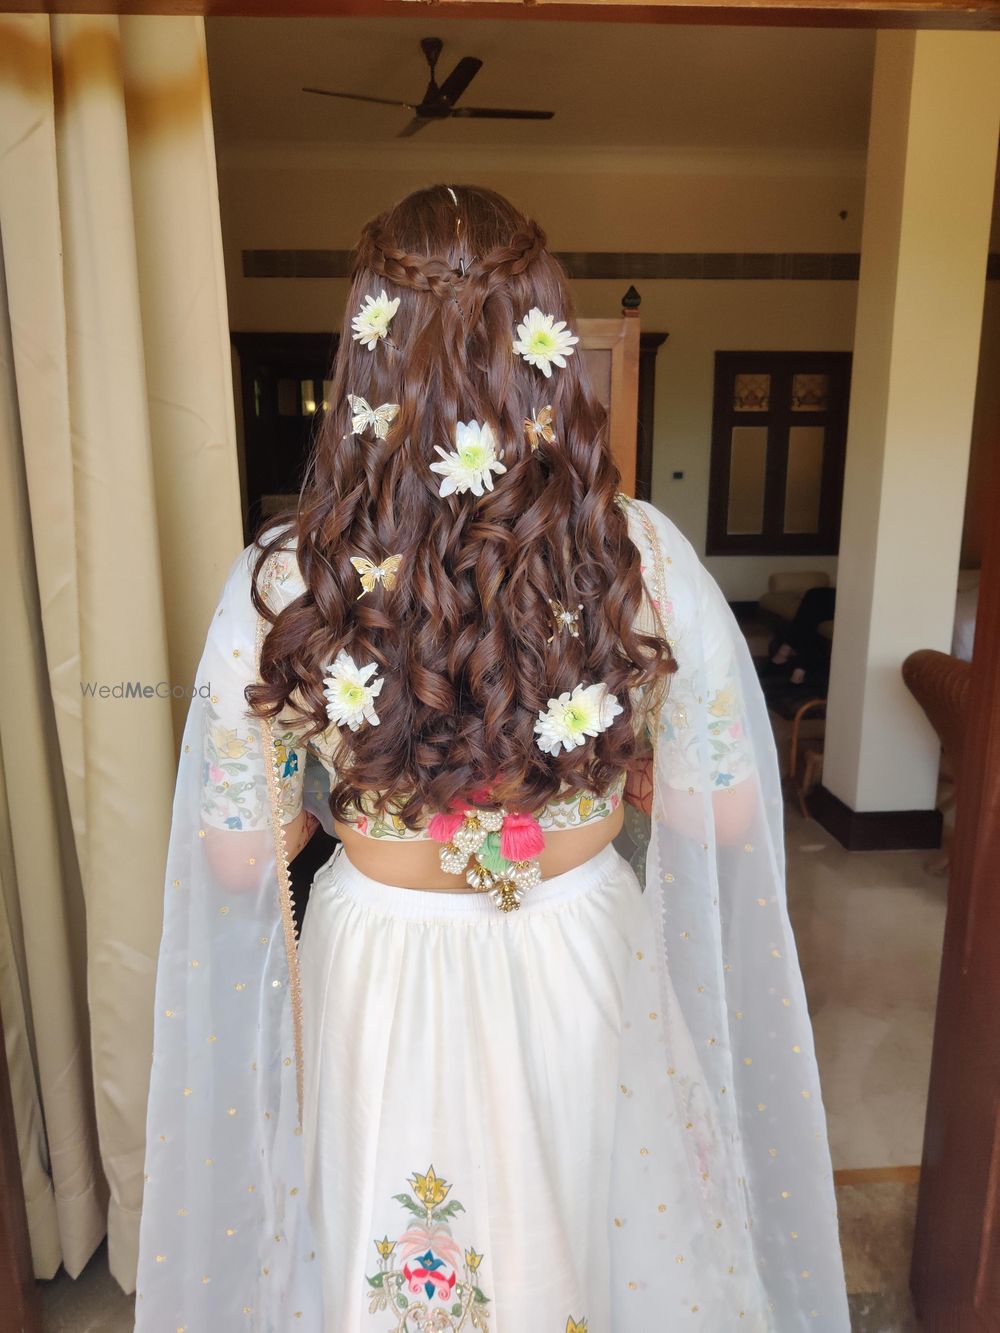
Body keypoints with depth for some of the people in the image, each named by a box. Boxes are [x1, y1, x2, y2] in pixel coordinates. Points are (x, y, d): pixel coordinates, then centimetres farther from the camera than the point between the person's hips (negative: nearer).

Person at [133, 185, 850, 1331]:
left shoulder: (284, 579, -20)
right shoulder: (643, 557, -18)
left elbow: (239, 857, -9)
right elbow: (724, 814, -7)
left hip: (376, 975, 0)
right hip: (583, 967, 1)